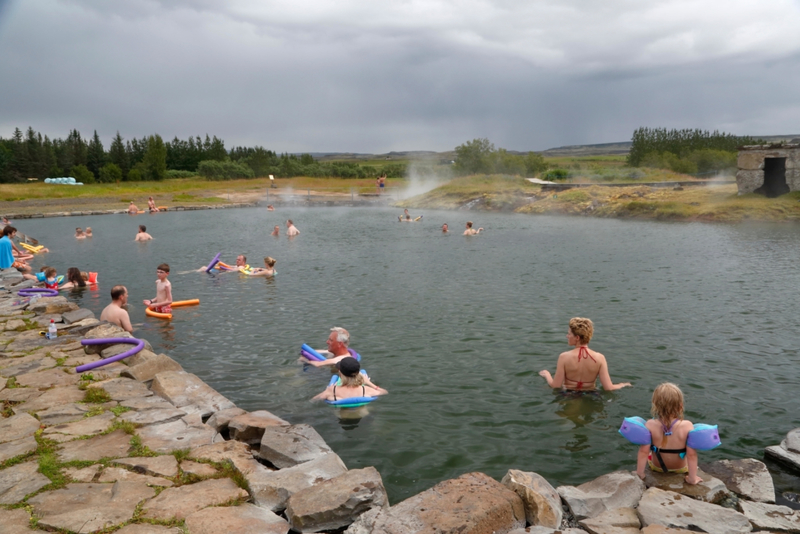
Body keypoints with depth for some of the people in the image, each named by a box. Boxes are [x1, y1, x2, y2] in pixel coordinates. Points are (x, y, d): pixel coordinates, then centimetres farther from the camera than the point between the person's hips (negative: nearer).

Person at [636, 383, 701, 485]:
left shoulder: (650, 425, -28)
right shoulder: (687, 426, -31)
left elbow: (643, 451, -24)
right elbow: (692, 454, -29)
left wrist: (639, 474, -13)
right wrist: (692, 478, -17)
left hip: (656, 467, 0)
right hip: (681, 468, 0)